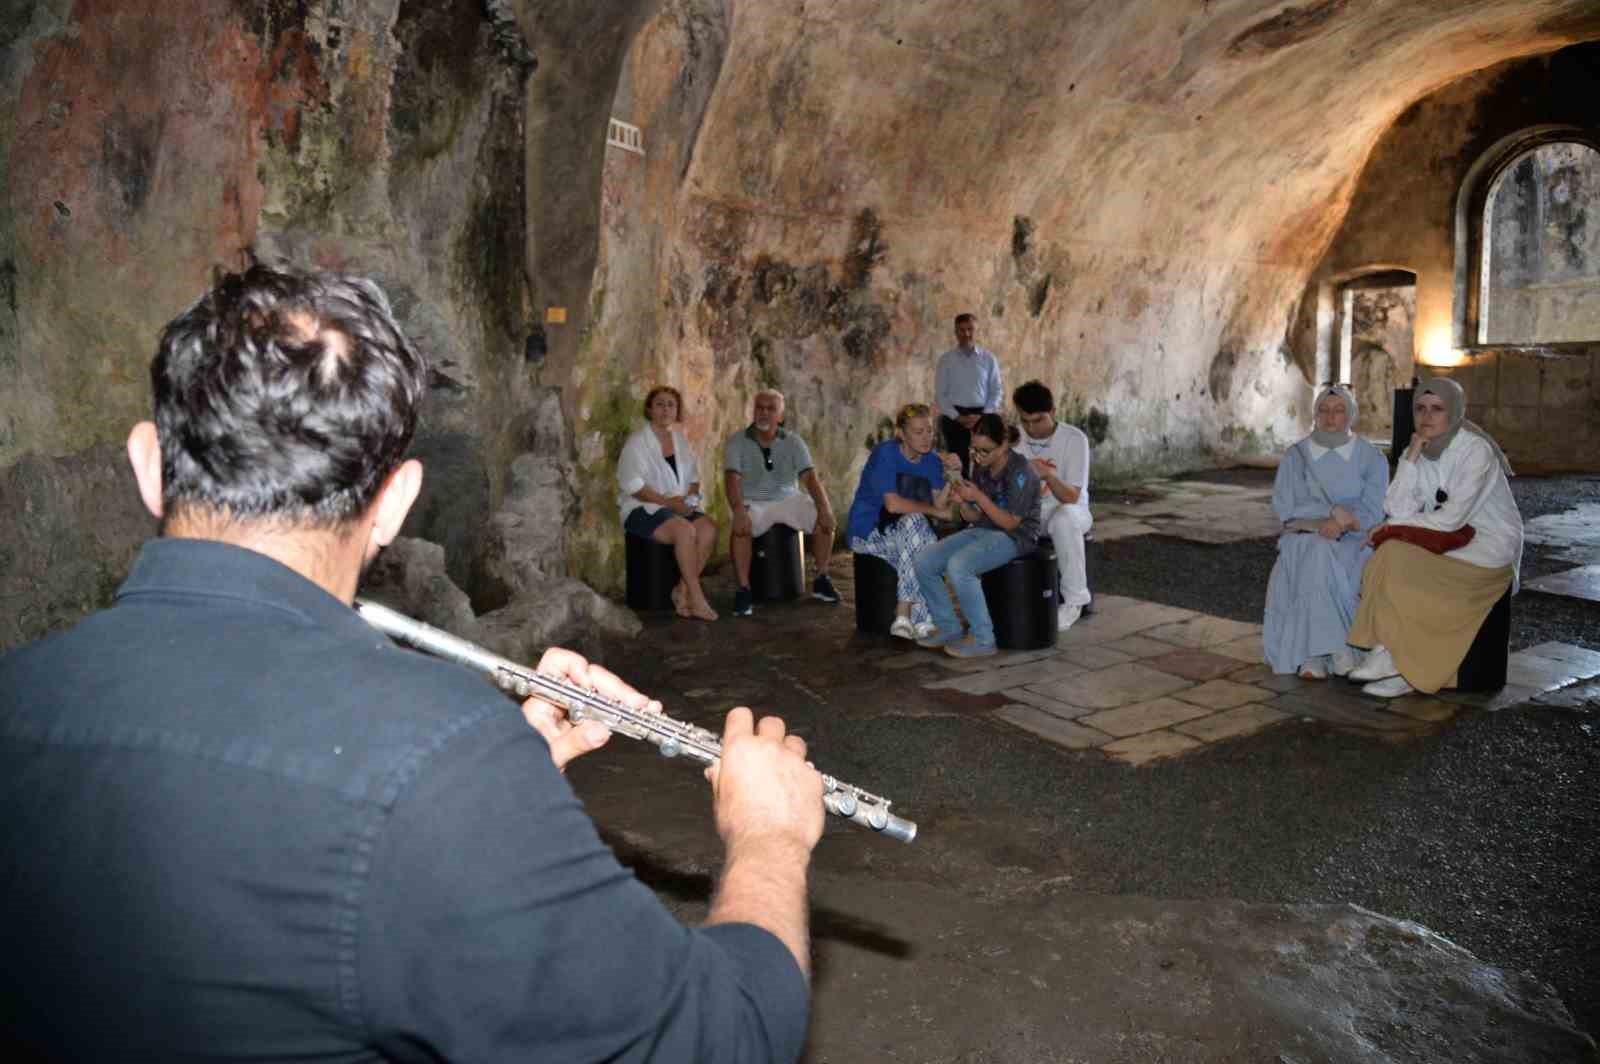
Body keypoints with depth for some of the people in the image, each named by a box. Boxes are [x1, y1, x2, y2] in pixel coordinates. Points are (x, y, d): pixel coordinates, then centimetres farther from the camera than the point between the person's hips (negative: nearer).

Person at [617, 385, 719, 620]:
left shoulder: (680, 439, 15)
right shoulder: (637, 442, -5)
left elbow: (693, 477, 20)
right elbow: (632, 485, -14)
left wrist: (689, 498, -3)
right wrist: (669, 502, -19)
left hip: (679, 507, 6)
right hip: (643, 510, -6)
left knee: (709, 528, -24)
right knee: (685, 530, -33)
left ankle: (682, 590, -16)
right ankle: (696, 597, -24)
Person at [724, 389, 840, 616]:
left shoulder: (793, 442, 1)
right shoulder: (737, 442, -6)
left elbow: (810, 477, -9)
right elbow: (732, 478, -19)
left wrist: (824, 507, -26)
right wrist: (739, 511, -38)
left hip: (787, 499, 3)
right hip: (752, 502, -3)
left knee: (825, 521, -19)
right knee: (740, 528, -35)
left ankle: (821, 580, -2)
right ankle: (744, 590, -24)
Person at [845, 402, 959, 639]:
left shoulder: (932, 460, 4)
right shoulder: (885, 453, -15)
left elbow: (939, 503, -5)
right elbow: (893, 504, -23)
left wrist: (950, 474, -18)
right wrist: (934, 511, -16)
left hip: (907, 534, 5)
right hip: (867, 531, -5)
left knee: (931, 548, -28)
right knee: (914, 522, -33)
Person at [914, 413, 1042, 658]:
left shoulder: (1020, 470, -16)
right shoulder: (981, 467, 6)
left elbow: (1010, 522, -17)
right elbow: (975, 518, 10)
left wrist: (978, 497, -22)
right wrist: (962, 502, -12)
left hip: (1014, 536, -8)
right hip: (983, 530, 8)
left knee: (958, 565, -33)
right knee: (923, 561, -10)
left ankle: (982, 639, -19)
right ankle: (949, 628, 4)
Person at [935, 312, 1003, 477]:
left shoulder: (989, 358, 5)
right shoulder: (946, 359, 4)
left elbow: (997, 391, 5)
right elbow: (940, 394, 2)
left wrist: (983, 416, -9)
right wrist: (958, 417, -10)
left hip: (982, 416, 1)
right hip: (954, 418, 0)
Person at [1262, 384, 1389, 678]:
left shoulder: (1372, 459, 6)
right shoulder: (1295, 457, 7)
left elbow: (1372, 512, -4)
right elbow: (1284, 506, -4)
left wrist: (1336, 523, -24)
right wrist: (1333, 510, -17)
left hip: (1354, 544, -1)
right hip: (1304, 542, 1)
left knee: (1322, 564, -35)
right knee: (1316, 559, -35)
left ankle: (1311, 653, -32)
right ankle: (1335, 647, -31)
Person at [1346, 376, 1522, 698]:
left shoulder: (1476, 450, -17)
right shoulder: (1417, 451, 2)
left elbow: (1452, 518, -24)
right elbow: (1399, 511, -11)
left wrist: (1392, 528, -15)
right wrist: (1411, 458, -17)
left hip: (1489, 547, -6)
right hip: (1446, 542, 6)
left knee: (1397, 562, -25)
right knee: (1390, 558, -22)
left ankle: (1400, 664, -11)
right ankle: (1391, 658, -15)